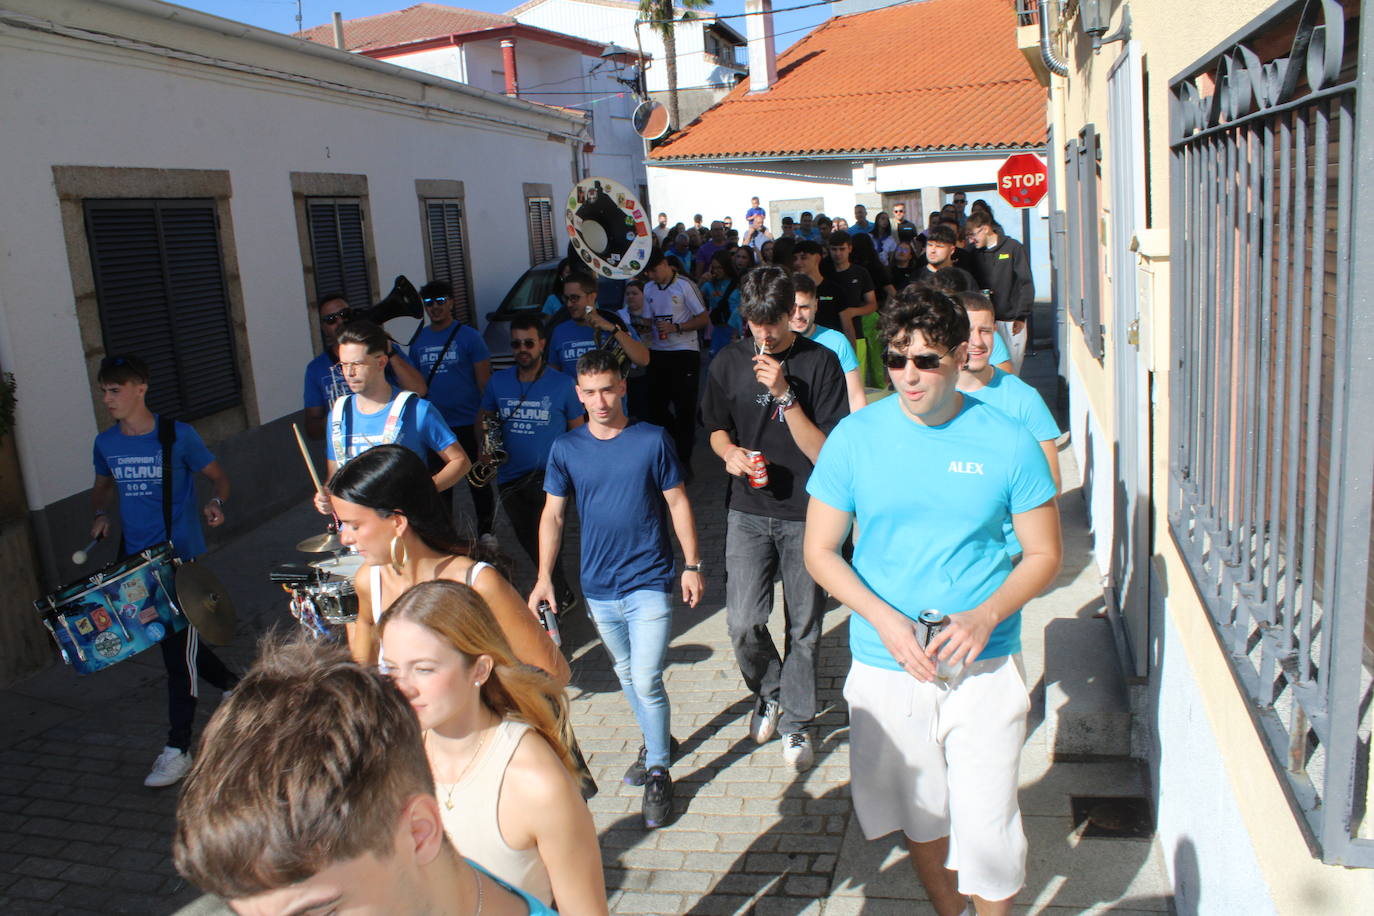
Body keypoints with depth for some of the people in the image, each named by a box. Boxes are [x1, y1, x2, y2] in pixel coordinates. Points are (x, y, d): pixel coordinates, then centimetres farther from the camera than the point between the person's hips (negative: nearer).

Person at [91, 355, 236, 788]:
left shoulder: (177, 436, -10)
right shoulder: (105, 443, 4)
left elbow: (218, 476, -1)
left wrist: (217, 503, -22)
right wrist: (99, 513, 2)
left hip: (180, 557, -6)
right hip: (135, 558, 6)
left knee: (178, 648, -4)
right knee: (172, 640, 15)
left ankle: (178, 750, 4)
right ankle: (232, 684, 40)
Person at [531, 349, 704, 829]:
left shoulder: (653, 441, -7)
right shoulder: (566, 448, -1)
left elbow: (677, 504, -1)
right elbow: (552, 515, 3)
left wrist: (692, 565, -2)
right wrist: (544, 577, -3)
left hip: (650, 582, -3)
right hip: (599, 587, 4)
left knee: (646, 681, -7)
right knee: (627, 676, 17)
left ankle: (658, 771, 12)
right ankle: (655, 742, 40)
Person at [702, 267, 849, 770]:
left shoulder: (820, 362, -8)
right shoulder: (729, 362, 2)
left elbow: (825, 451, -12)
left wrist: (784, 394, -22)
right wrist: (730, 452, -7)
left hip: (807, 513, -2)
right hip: (749, 511, 2)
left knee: (803, 626, 7)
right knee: (742, 623, -6)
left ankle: (795, 722, 29)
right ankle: (769, 692, 26)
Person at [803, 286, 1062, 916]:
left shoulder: (1009, 442, -6)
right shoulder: (854, 438, -5)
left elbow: (1044, 554, 1)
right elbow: (820, 551, 0)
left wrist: (985, 616, -17)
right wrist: (884, 618, -15)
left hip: (984, 669, -1)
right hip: (885, 668, 1)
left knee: (987, 827, 1)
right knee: (919, 813, 18)